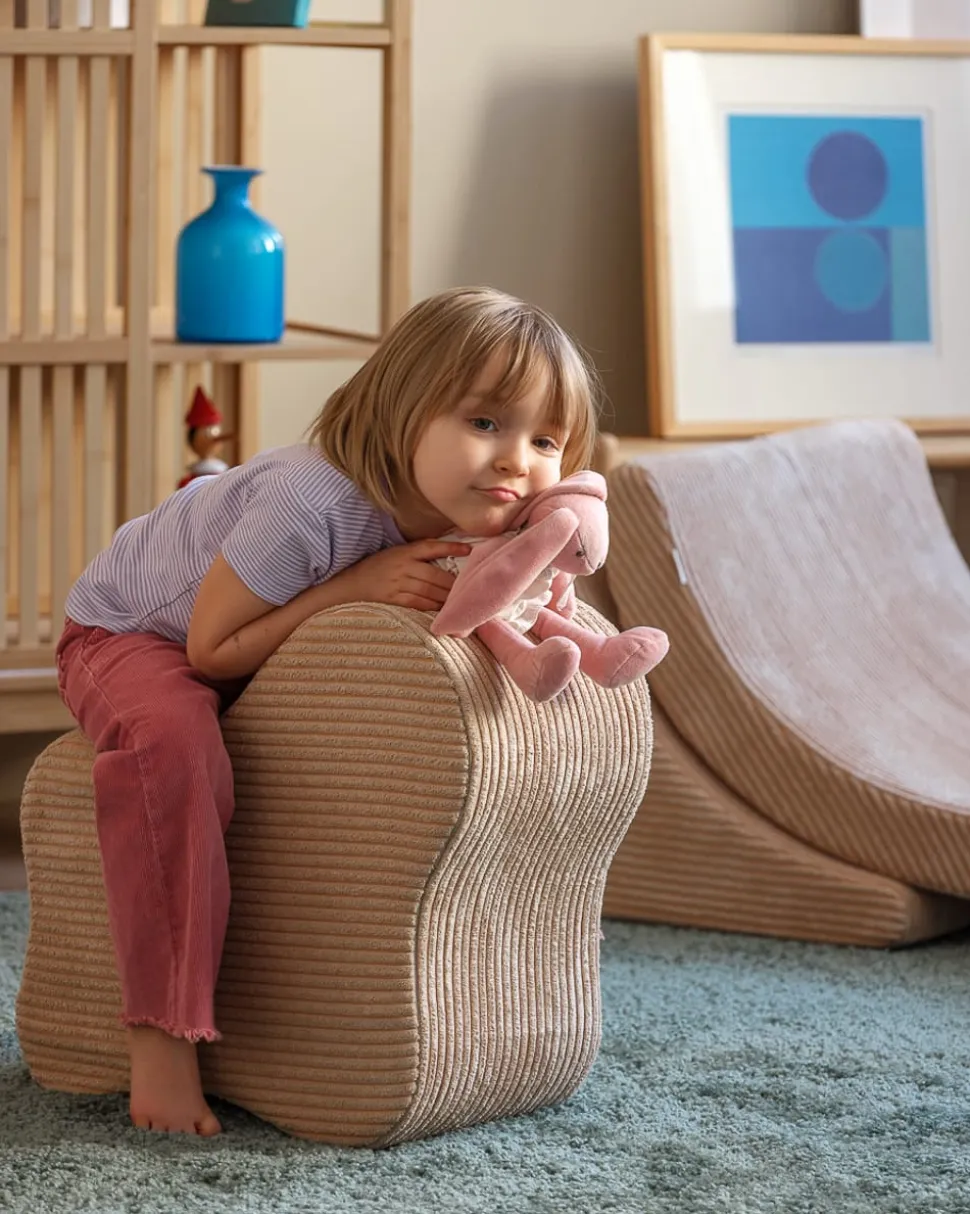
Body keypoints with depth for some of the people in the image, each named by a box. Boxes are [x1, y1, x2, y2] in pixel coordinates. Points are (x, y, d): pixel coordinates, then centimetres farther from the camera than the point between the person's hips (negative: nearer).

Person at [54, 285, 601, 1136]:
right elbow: (213, 651, -31)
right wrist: (356, 587, -37)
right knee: (173, 745, -38)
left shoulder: (463, 516, -17)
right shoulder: (310, 503, -39)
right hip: (127, 630, -7)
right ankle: (162, 1034, -32)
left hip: (267, 662, 7)